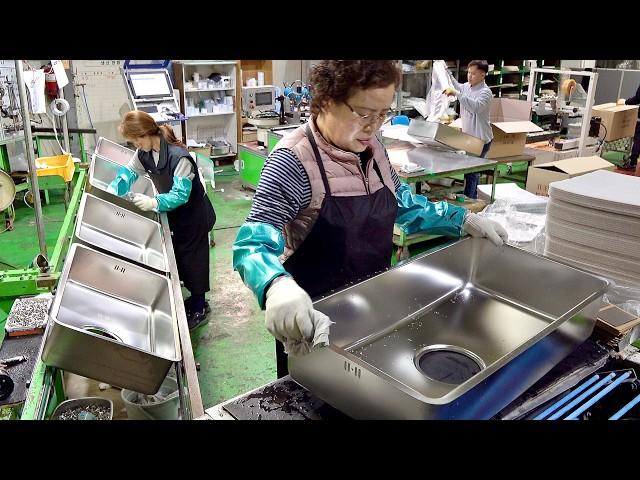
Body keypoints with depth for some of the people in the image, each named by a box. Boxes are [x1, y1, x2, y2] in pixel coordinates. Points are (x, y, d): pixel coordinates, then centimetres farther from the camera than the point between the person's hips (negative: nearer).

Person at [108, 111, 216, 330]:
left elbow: (181, 195, -32)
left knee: (192, 258, 2)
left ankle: (200, 308, 18)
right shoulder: (144, 153, -7)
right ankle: (194, 297, 34)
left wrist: (154, 202, -43)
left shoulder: (179, 157, -32)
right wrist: (112, 191, -7)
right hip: (174, 214, 8)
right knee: (179, 255, 17)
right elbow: (129, 171, 6)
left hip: (193, 215, -8)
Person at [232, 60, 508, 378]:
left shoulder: (372, 148, -1)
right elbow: (253, 242, -31)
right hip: (315, 317, -6)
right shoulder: (294, 160, -23)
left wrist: (463, 220, 2)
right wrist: (277, 286, -51)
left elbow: (404, 204, 13)